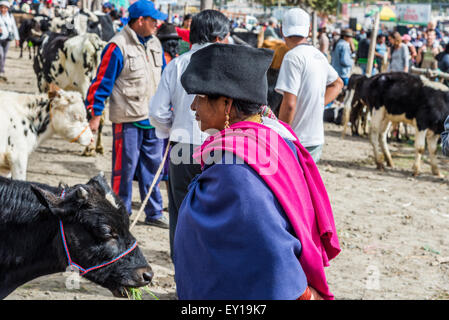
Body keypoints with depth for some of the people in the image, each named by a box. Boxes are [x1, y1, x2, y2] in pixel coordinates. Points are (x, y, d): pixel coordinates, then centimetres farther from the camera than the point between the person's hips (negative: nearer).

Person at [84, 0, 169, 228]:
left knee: (152, 164, 11)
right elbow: (102, 81, -11)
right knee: (125, 166, 0)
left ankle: (154, 213, 21)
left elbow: (164, 78, 21)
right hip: (127, 118, -7)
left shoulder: (154, 44, 10)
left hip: (152, 117, 7)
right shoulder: (118, 47, -13)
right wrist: (95, 115, -11)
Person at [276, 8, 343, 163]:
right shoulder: (319, 56, 11)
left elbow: (289, 104, -20)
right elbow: (337, 83, 31)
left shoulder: (293, 57, -14)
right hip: (317, 140, 8)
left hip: (297, 143, -8)